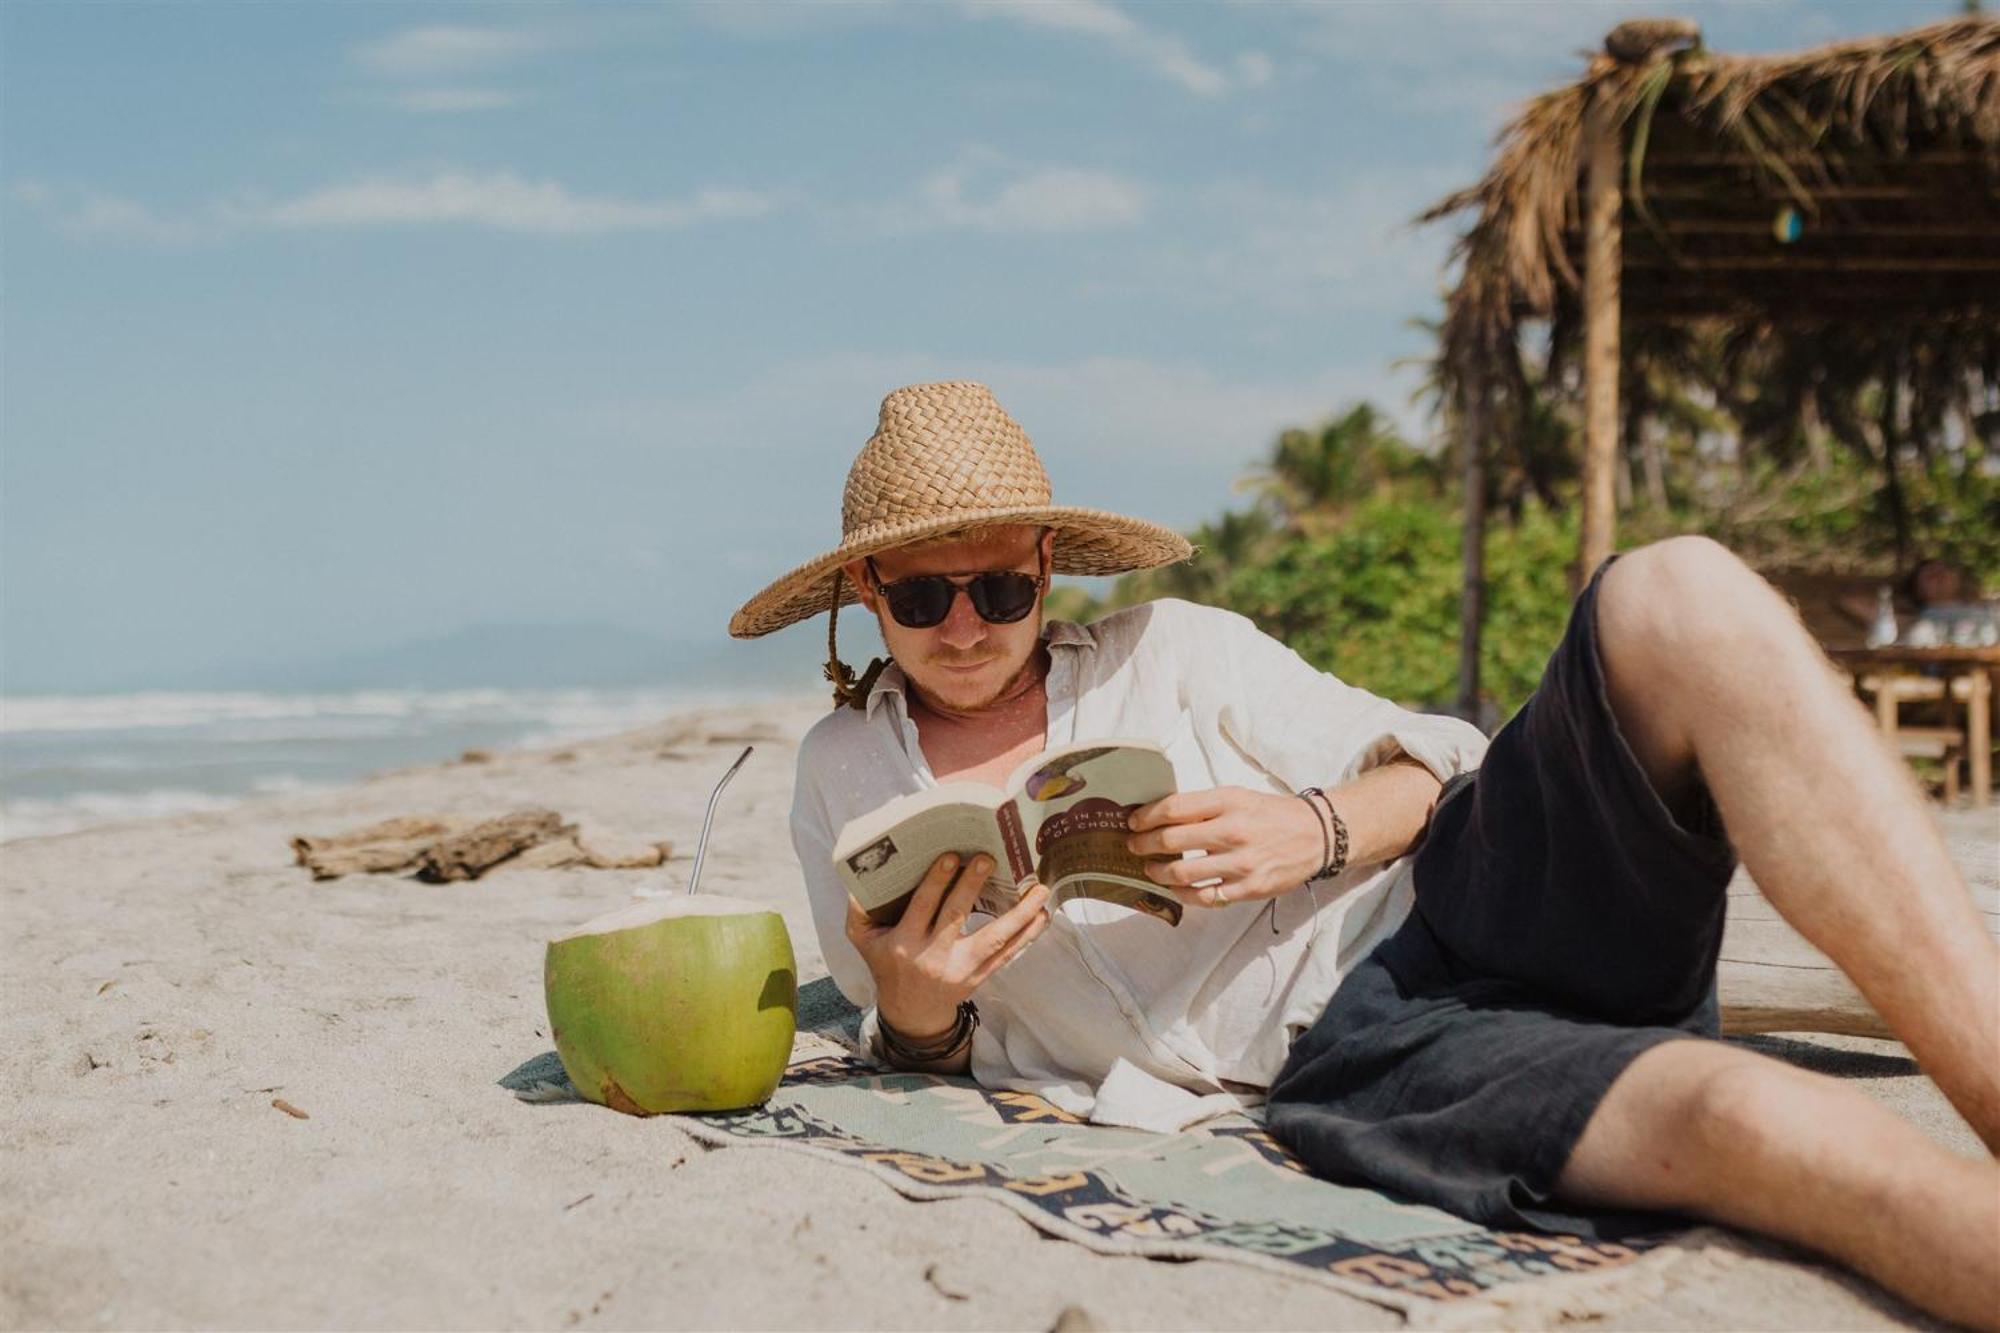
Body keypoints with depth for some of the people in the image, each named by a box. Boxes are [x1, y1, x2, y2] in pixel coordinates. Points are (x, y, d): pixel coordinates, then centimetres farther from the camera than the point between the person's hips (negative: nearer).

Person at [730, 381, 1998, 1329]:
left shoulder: (1169, 651, 13)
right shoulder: (844, 779, 13)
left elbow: (1443, 764, 13)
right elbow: (938, 1055, 20)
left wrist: (1314, 832, -10)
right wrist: (913, 1012, -6)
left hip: (1459, 899, 3)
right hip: (1344, 1062, -3)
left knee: (1679, 599, -28)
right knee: (1743, 1119, -37)